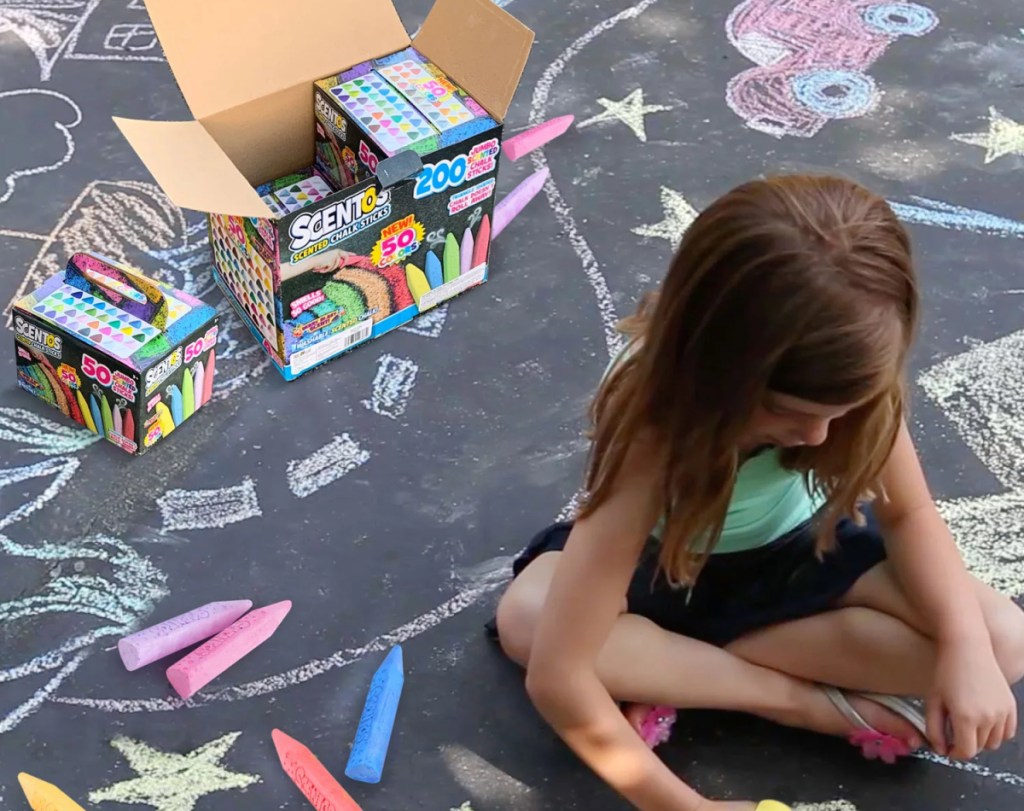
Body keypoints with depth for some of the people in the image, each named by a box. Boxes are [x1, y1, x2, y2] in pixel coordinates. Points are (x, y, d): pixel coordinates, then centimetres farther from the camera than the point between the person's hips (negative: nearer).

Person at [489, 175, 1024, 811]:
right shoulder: (654, 426, -39)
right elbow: (557, 676, -40)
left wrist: (966, 646, -28)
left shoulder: (848, 372, -29)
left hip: (797, 548, 3)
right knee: (524, 617, -33)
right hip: (668, 563, -2)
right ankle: (803, 701, -19)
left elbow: (908, 513, -12)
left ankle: (672, 674, -17)